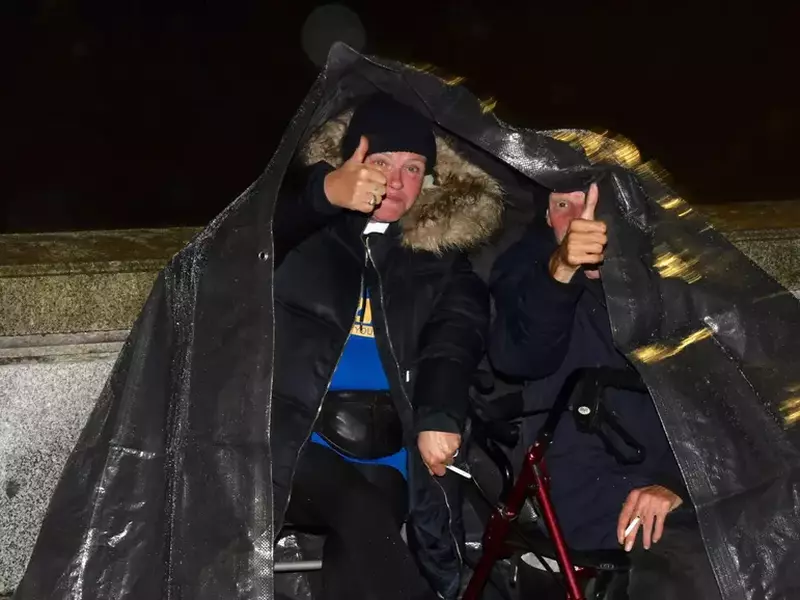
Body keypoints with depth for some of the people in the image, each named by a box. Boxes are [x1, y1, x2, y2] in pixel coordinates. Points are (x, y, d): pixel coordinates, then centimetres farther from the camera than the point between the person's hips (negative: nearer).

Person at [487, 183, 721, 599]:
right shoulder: (528, 270, 5)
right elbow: (517, 358, -16)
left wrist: (678, 481, -11)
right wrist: (559, 273, -34)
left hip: (679, 487, 3)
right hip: (594, 494, -3)